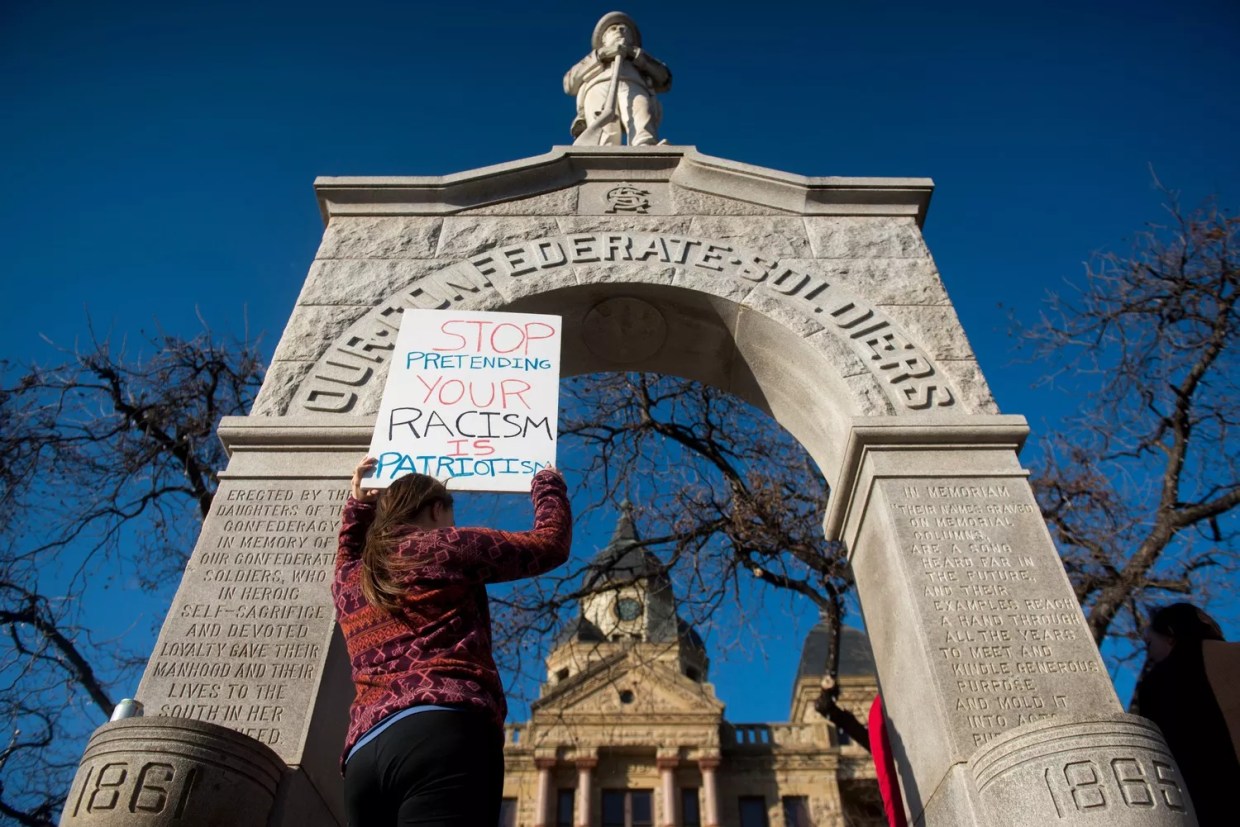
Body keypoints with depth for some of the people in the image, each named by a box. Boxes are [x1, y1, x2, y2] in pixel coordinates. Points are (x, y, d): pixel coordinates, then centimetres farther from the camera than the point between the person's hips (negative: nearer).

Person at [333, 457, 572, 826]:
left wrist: (358, 501, 54)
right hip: (442, 734, -7)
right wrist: (547, 482, 35)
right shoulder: (449, 546, 12)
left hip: (364, 755, 7)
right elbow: (551, 543, 19)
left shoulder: (346, 583, 27)